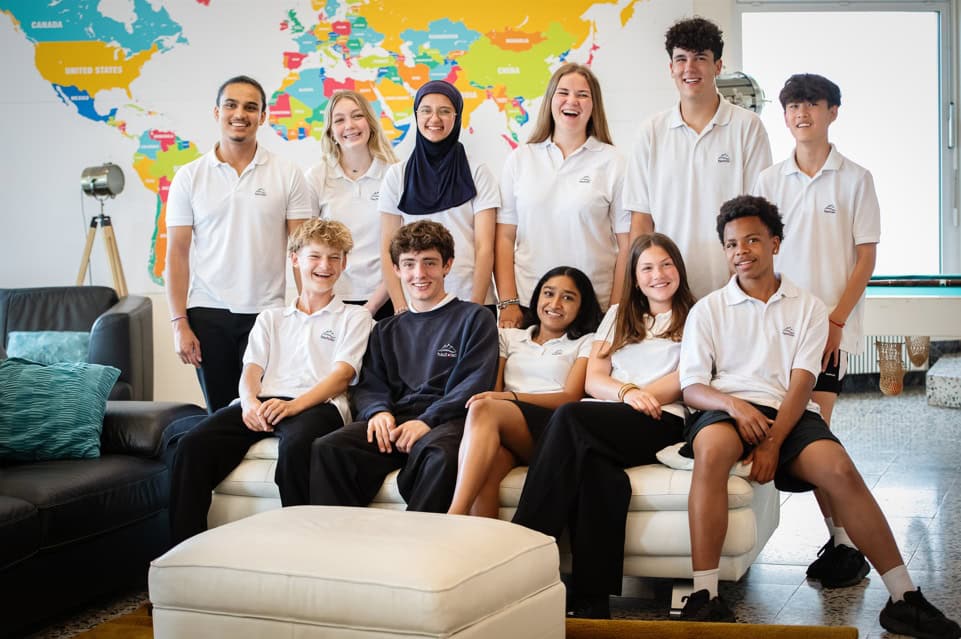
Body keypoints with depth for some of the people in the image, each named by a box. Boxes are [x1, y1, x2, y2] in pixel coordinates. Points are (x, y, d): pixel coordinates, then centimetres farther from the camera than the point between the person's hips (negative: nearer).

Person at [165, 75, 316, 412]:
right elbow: (177, 254, 2)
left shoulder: (287, 175, 2)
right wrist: (179, 323, -4)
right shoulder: (189, 177, 3)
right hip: (208, 313, 1)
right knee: (220, 412, 8)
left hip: (268, 311, -1)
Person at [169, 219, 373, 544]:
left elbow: (342, 374, 3)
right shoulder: (271, 318, 31)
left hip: (317, 404, -3)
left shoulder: (355, 318, 19)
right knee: (194, 443, -26)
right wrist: (250, 401, -9)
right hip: (262, 403, 4)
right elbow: (251, 369, 17)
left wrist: (293, 405, -15)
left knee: (296, 445, -41)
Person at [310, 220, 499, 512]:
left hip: (446, 420, -4)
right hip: (394, 421, 4)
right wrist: (378, 411, -7)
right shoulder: (386, 331, 28)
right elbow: (369, 385, 19)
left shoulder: (474, 318, 13)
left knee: (439, 454, -41)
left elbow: (475, 383, 0)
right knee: (327, 448, -27)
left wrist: (427, 420, -14)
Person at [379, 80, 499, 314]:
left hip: (468, 299, -1)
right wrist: (401, 307, -5)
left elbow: (485, 248, -2)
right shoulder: (397, 175, 7)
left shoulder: (478, 174, 4)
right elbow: (387, 249, 5)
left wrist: (476, 306, -11)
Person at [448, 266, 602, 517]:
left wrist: (510, 397, -12)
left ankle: (454, 518, -49)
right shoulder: (510, 337, 30)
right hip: (503, 429, 3)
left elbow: (570, 397, 3)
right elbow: (493, 390, 18)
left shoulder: (587, 343, 19)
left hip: (553, 429, -3)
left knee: (484, 409, -35)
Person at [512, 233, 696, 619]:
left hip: (662, 422, -3)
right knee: (595, 469, -37)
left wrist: (643, 396, -12)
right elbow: (594, 380, 16)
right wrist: (627, 393, -7)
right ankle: (591, 599, -39)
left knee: (570, 417, -33)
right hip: (607, 422, 3)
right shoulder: (618, 317, 30)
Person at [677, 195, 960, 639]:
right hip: (725, 408, -1)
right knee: (712, 450, -37)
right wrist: (733, 405, -19)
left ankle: (904, 600, -22)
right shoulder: (707, 310, 13)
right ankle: (704, 596, -39)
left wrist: (772, 442, -17)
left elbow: (801, 385, 0)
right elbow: (691, 388, 4)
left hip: (788, 414, 1)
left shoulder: (807, 307, 12)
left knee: (840, 469, -29)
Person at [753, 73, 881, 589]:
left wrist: (836, 320, -9)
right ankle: (840, 538, 10)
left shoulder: (854, 179, 2)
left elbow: (866, 258, 0)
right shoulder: (769, 181, 9)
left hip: (832, 325, -3)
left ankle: (846, 544, 0)